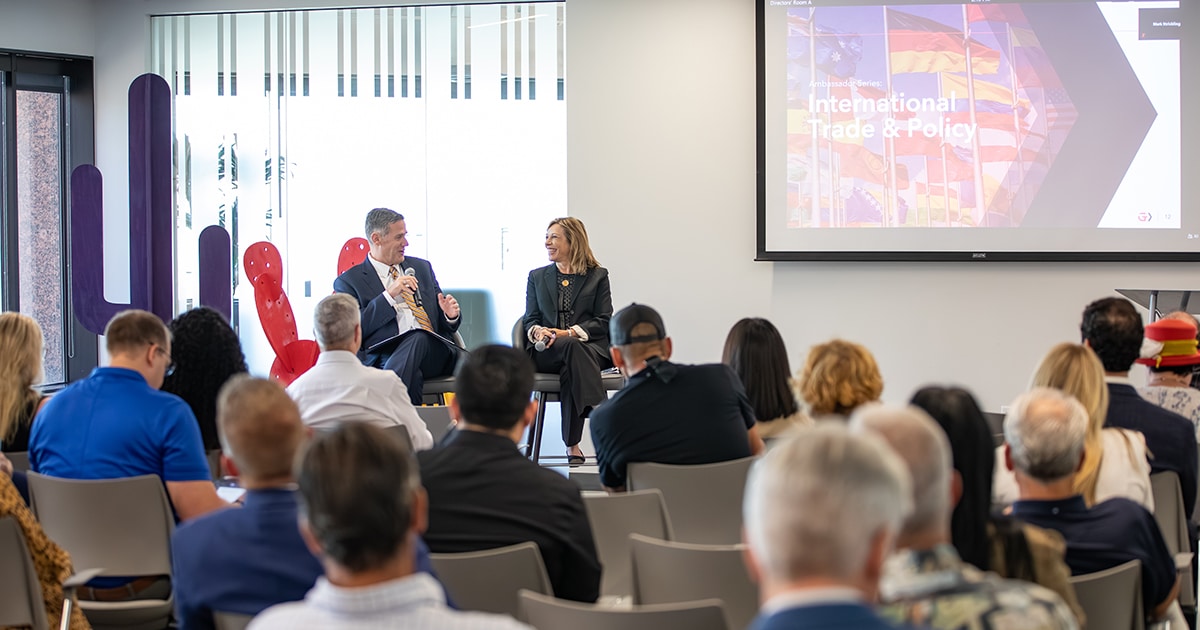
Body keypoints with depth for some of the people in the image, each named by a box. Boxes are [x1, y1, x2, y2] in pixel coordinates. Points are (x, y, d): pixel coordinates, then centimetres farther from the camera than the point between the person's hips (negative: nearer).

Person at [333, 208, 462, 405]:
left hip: (432, 352, 4)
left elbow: (445, 328, 30)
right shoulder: (349, 281, 12)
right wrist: (389, 295, -9)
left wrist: (450, 316, 4)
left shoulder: (421, 267, 27)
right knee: (412, 375, -40)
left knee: (418, 337, -35)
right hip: (384, 357, -4)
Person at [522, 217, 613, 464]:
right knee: (573, 349, -37)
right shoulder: (537, 277, 21)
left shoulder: (597, 276, 13)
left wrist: (569, 332, -13)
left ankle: (573, 445, -38)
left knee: (571, 370, -38)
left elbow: (604, 322, 3)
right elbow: (530, 320, 14)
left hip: (591, 347, -1)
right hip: (545, 352, 1)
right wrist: (538, 331, -12)